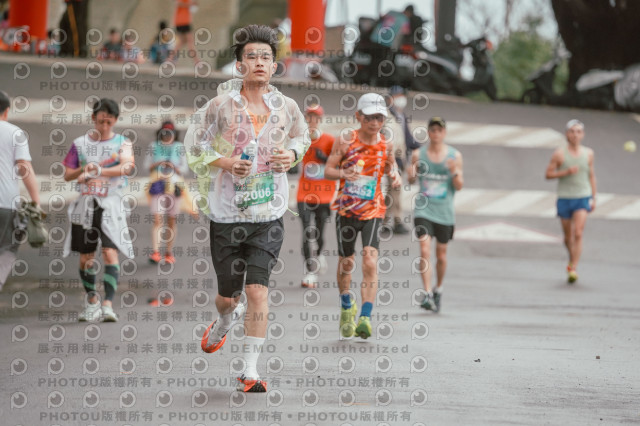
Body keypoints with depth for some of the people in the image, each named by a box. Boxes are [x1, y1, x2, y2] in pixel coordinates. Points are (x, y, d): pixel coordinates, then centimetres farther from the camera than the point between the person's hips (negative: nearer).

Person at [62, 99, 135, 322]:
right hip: (85, 204, 3)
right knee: (86, 256, 6)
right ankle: (91, 300, 22)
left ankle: (108, 304, -19)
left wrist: (97, 170, -25)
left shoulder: (122, 142, 3)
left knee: (110, 253, -14)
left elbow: (127, 167, -15)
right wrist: (84, 169, -12)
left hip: (110, 204, -2)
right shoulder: (81, 143, 9)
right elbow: (67, 174, 9)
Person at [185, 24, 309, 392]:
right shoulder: (220, 106, -5)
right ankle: (225, 321, 49)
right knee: (228, 295, 11)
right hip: (227, 213, 0)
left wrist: (292, 154, -3)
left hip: (269, 214, 0)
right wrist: (224, 162, -14)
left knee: (258, 291, -11)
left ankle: (251, 371, -4)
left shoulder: (286, 107, 1)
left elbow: (301, 137, 20)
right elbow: (194, 144, 4)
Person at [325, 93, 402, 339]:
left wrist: (394, 177, -7)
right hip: (346, 209, 0)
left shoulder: (385, 145, 0)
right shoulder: (345, 141, -4)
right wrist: (343, 173, -23)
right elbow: (328, 171, -1)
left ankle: (366, 317, -24)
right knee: (346, 262, 10)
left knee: (370, 261, -18)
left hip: (373, 210, 0)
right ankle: (347, 307, 38)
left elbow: (390, 166, 17)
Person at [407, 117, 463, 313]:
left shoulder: (455, 155, 0)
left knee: (441, 255, 11)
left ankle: (438, 289, 34)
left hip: (444, 212, 1)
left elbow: (459, 186, 1)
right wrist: (411, 176, -12)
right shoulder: (418, 154, 0)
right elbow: (411, 180, 11)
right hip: (423, 209, -1)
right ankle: (428, 294, -18)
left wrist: (455, 172, -19)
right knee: (425, 251, -16)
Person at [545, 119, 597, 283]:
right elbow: (548, 174, -2)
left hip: (583, 198, 0)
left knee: (578, 233, -15)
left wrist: (593, 198, 12)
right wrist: (566, 172, -17)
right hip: (564, 198, 0)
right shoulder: (559, 154, -4)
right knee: (568, 236, 11)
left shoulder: (588, 153, 4)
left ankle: (573, 269, -17)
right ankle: (571, 261, 38)